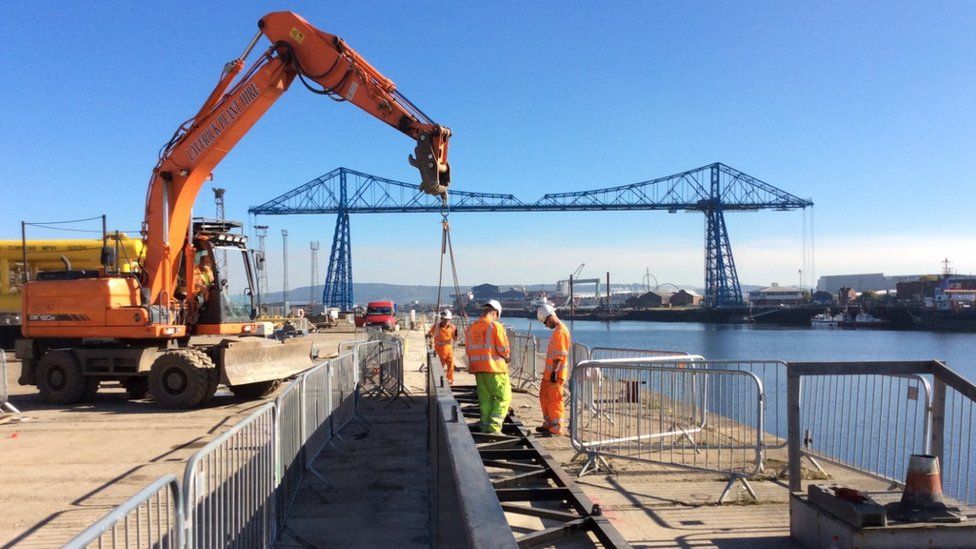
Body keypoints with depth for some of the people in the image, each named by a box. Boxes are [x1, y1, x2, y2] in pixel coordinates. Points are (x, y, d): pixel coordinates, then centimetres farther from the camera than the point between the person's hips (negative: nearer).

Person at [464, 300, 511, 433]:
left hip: (477, 368, 6)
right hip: (494, 368, -6)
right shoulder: (496, 326, -11)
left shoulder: (471, 328, 8)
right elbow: (504, 350, -11)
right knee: (504, 397, 3)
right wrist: (506, 358, 9)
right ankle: (494, 427, -5)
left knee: (485, 399, 14)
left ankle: (485, 428, 16)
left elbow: (468, 349, 12)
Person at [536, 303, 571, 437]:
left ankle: (556, 428, 1)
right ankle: (548, 424, 28)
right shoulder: (556, 330, 17)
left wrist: (554, 372, -24)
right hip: (549, 372, 11)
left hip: (555, 373, -11)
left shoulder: (561, 331, -16)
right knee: (544, 397, 18)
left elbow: (560, 354, -21)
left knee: (554, 400, -5)